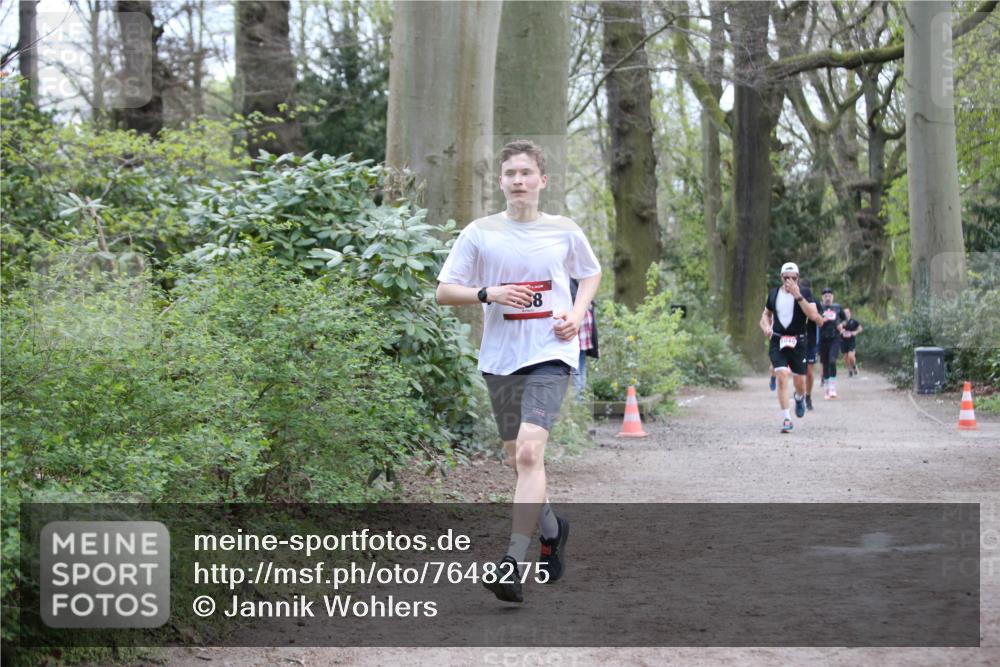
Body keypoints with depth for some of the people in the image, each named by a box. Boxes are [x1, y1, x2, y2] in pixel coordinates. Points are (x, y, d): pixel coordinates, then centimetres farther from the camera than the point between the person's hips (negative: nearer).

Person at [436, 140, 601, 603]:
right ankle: (552, 529, 41)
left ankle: (513, 564, -22)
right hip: (500, 358, 3)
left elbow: (591, 273, 21)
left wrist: (577, 313, 3)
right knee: (518, 458, 13)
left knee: (529, 451, -20)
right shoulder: (480, 233, 2)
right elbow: (444, 291, 3)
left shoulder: (564, 231, 3)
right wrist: (490, 293, -14)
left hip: (550, 355, -3)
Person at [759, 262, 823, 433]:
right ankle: (786, 419, -12)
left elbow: (814, 316, -19)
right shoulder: (773, 294, 5)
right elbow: (766, 314, 21)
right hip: (777, 341, 1)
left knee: (799, 382, 4)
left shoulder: (804, 293, -4)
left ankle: (799, 398, 42)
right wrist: (766, 326, 0)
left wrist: (797, 296, -24)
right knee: (782, 377, -16)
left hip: (797, 342, -1)